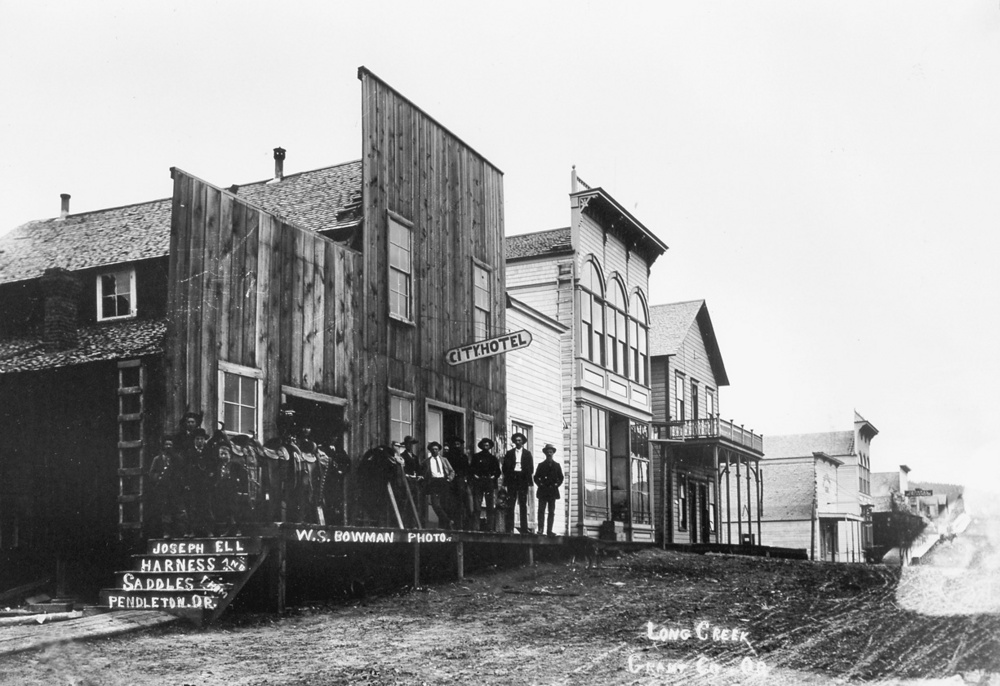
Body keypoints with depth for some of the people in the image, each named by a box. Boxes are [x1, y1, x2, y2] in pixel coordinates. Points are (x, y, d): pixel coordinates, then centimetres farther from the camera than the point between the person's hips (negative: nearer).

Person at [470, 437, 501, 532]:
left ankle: (491, 528, -4)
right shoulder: (476, 457, 14)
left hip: (490, 482, 1)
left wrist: (493, 477, 1)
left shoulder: (493, 458, 16)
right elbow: (471, 469, 10)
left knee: (491, 507, -5)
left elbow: (498, 471, 16)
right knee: (476, 507, -7)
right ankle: (475, 528, -9)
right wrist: (475, 476, -4)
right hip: (478, 482, -1)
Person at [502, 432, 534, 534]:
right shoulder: (509, 453, 12)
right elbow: (505, 467, 9)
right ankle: (509, 527, -5)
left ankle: (524, 528, -1)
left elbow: (531, 468, 7)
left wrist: (527, 478, -3)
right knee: (510, 504, -4)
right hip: (512, 479, 0)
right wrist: (507, 477, -2)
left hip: (523, 479, 0)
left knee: (523, 504, -1)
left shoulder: (527, 453, 11)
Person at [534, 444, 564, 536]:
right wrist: (540, 484, -5)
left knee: (551, 512, -1)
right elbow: (536, 477, 9)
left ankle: (549, 530, -1)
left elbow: (561, 478, 15)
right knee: (541, 511, -8)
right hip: (543, 491, -1)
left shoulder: (557, 465, 13)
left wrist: (557, 484, 1)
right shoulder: (541, 465, 9)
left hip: (553, 491, 1)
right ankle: (540, 529, -10)